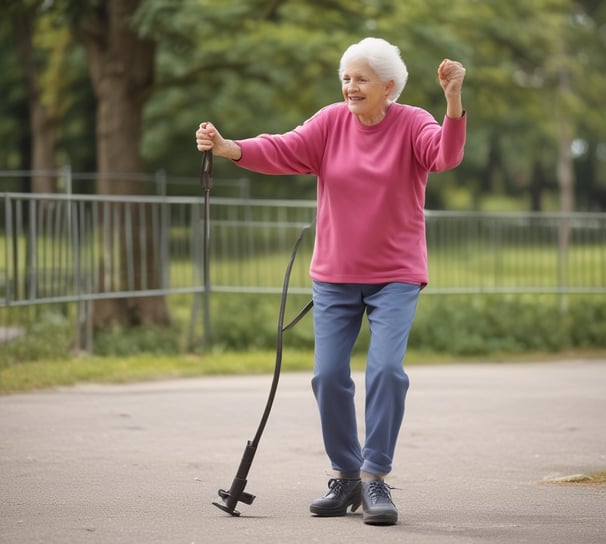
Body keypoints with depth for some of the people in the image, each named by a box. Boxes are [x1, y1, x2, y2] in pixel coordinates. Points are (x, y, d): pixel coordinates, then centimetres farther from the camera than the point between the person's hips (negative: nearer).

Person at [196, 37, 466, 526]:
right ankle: (346, 477, 18)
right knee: (329, 375, 2)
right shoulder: (331, 122, -1)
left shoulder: (412, 124, -8)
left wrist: (454, 100, -44)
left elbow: (446, 154, -27)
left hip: (395, 277, -3)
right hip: (334, 277, 3)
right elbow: (283, 151, -12)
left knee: (386, 369, -16)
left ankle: (375, 478, -7)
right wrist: (226, 147, -28)